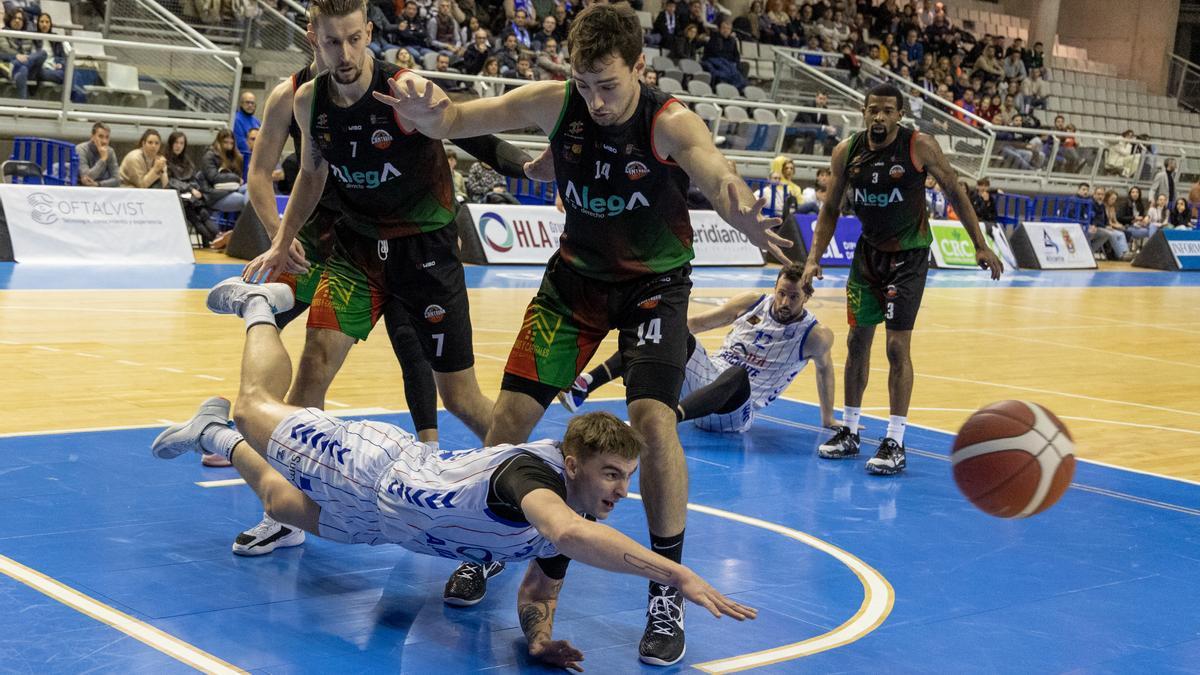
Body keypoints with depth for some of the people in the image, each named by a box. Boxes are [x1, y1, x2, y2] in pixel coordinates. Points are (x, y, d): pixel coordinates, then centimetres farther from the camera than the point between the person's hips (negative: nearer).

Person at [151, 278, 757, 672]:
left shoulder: (576, 513, -15)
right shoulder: (534, 467, -40)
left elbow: (539, 590, 0)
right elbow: (569, 534, -62)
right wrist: (677, 574, -68)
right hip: (370, 466, -6)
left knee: (282, 505, 30)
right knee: (257, 405, 17)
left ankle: (215, 436, 53)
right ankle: (259, 305, 40)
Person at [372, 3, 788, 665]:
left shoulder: (670, 123, -27)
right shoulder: (554, 103, -17)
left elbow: (716, 174, -47)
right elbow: (453, 121, -16)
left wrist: (743, 213, -72)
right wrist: (426, 107, -42)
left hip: (654, 284, -3)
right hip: (577, 274, 3)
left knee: (653, 418, -21)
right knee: (511, 414, -3)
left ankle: (668, 592, -6)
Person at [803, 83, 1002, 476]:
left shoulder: (919, 147, -16)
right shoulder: (846, 152, -5)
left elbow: (955, 193, -6)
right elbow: (830, 210, 4)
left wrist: (980, 246, -8)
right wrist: (813, 259, -4)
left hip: (908, 254, -4)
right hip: (868, 250, 5)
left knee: (897, 346, -10)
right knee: (857, 340, 10)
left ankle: (895, 444, -3)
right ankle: (849, 432, 23)